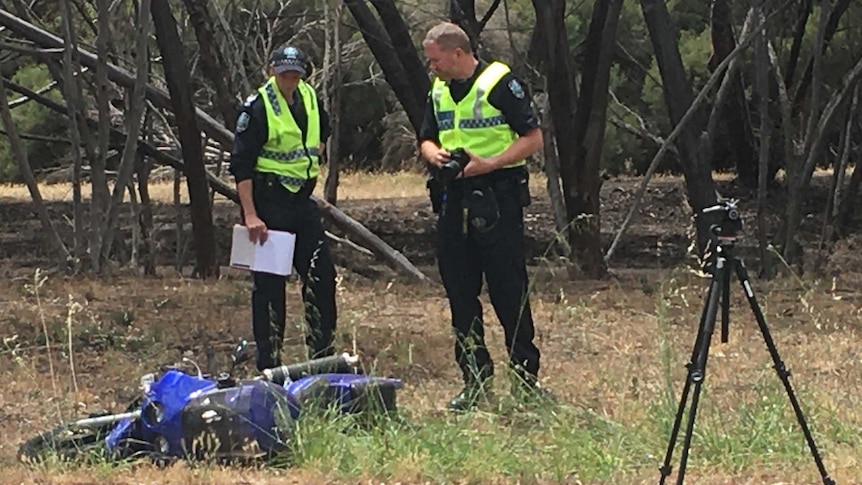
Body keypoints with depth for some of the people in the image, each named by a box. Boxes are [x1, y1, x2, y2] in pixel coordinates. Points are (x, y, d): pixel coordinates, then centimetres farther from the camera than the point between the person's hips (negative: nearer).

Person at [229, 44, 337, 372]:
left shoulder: (310, 98, 8)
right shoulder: (257, 107, -13)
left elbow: (323, 132, 31)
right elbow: (241, 164, -16)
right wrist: (250, 215, -22)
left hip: (302, 200, 7)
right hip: (268, 201, -7)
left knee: (321, 275, 6)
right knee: (269, 282, -3)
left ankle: (323, 352, 17)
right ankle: (269, 363, 4)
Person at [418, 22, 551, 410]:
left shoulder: (500, 83, -9)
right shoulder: (439, 91, 12)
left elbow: (533, 138, -10)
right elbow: (427, 139, 22)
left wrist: (489, 163, -20)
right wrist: (435, 154, -2)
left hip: (497, 199, -7)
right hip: (454, 199, 7)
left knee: (509, 291, -4)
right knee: (460, 293, 7)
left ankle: (526, 375, 4)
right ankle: (475, 380, 13)